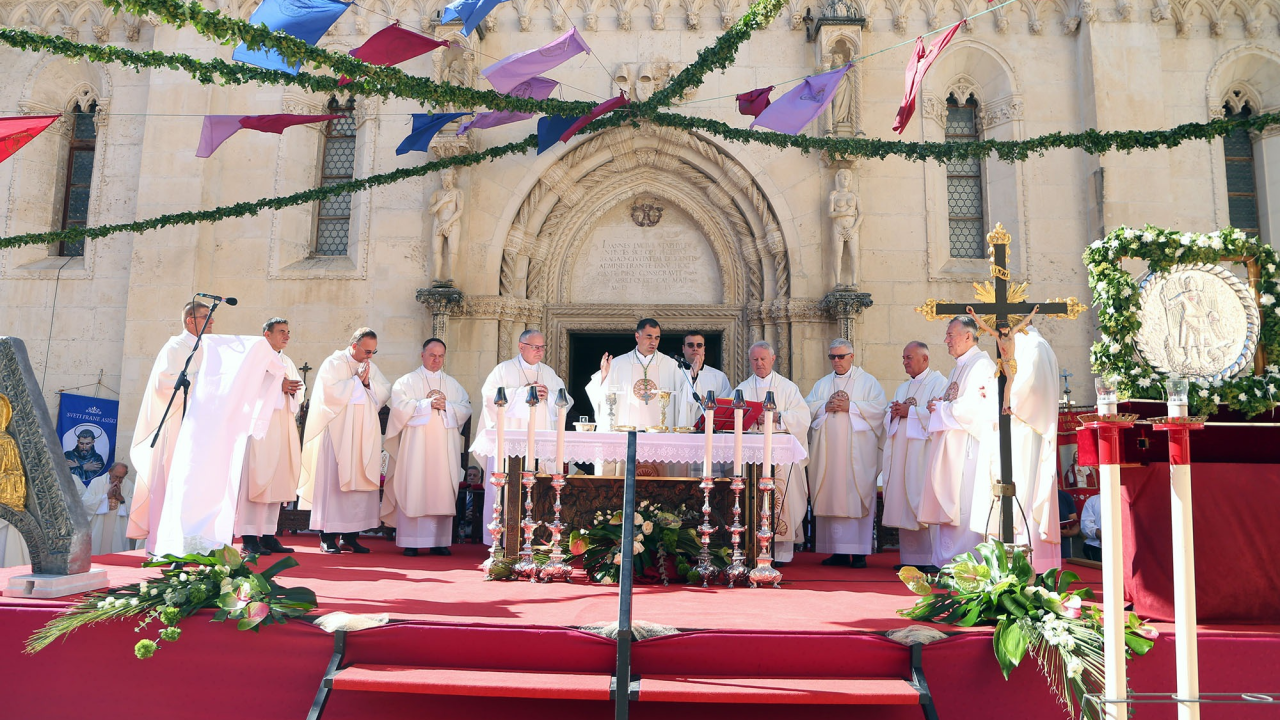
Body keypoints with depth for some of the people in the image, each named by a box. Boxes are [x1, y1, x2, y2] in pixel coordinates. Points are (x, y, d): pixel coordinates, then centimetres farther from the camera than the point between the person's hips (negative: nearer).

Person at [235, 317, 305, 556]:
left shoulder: (287, 362, 23)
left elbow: (299, 390, 20)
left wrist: (294, 390, -2)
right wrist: (278, 386, -16)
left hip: (282, 427, 7)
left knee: (277, 480, 5)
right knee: (256, 478, -10)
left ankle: (268, 535, 9)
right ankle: (249, 537, -9)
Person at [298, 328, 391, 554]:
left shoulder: (371, 367, 15)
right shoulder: (333, 364, 0)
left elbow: (385, 394, 8)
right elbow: (331, 392, -15)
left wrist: (368, 383, -8)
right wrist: (357, 380, -10)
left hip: (363, 435, 5)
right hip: (337, 433, -5)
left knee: (360, 482, 2)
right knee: (332, 481, -5)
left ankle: (350, 535, 7)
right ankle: (328, 536, 0)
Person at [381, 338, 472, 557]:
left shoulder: (453, 384, 17)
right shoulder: (407, 381, 8)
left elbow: (466, 409, 7)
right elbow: (400, 406, -8)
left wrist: (446, 405, -9)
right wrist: (428, 403, -13)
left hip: (444, 448, 3)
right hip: (416, 446, -3)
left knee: (443, 492, 0)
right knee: (413, 490, -6)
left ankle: (439, 541, 4)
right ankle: (410, 542, -2)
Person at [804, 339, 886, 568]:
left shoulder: (867, 381, 9)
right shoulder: (822, 384, 20)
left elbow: (878, 407, -5)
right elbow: (807, 407, 10)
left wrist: (850, 406, -13)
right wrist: (826, 406, -8)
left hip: (857, 451, -3)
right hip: (828, 451, 4)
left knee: (857, 496, -6)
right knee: (831, 497, 0)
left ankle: (859, 551, -3)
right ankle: (839, 551, 5)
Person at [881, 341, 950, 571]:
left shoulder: (938, 382, 0)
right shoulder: (902, 388, 24)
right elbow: (888, 417, 19)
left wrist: (909, 411, -10)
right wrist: (893, 412, -2)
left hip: (924, 452, -7)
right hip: (902, 453, 7)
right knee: (905, 504, 5)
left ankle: (931, 558, -6)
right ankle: (910, 557, 8)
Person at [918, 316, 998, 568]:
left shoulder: (981, 364, -9)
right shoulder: (959, 367, 21)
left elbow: (971, 407, -20)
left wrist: (941, 408, -5)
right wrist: (939, 405, 6)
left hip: (968, 446, -10)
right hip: (950, 446, 10)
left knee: (964, 506, -8)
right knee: (948, 507, 8)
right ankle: (946, 562, 12)